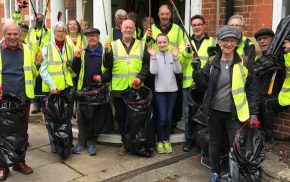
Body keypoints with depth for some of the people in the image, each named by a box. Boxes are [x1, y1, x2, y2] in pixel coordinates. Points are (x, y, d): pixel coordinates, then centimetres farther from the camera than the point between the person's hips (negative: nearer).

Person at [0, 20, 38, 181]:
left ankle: (20, 162, 29)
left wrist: (37, 64, -2)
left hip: (23, 98, 2)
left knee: (22, 132, 12)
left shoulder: (27, 49, 5)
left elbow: (33, 72, 16)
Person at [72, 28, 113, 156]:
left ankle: (91, 142, 19)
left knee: (96, 116, 6)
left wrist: (103, 77, -16)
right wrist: (77, 58, -8)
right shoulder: (82, 52, 11)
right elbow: (75, 70, 7)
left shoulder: (105, 52, 2)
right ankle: (81, 142, 18)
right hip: (83, 89, 2)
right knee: (81, 116, 4)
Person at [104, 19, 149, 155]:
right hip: (118, 88, 0)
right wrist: (107, 52, -17)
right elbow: (107, 66, 0)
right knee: (121, 117, 8)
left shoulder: (142, 45, 8)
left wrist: (140, 77, -12)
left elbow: (147, 63, 4)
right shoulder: (113, 45, 6)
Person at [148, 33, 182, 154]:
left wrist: (175, 57, -17)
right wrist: (153, 57, -17)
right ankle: (159, 141, 11)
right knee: (162, 117, -6)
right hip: (160, 91, -2)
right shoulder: (154, 55, -1)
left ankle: (166, 141, 21)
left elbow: (178, 71, -7)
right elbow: (153, 72, -13)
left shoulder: (172, 55, 2)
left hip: (172, 90, 2)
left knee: (169, 117, 7)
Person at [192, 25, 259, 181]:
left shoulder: (243, 62, -4)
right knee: (215, 144, 15)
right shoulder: (212, 63, 2)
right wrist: (197, 70, -17)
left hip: (235, 113, -2)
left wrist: (254, 112, -5)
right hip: (214, 112, 2)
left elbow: (252, 90, -1)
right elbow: (203, 86, 0)